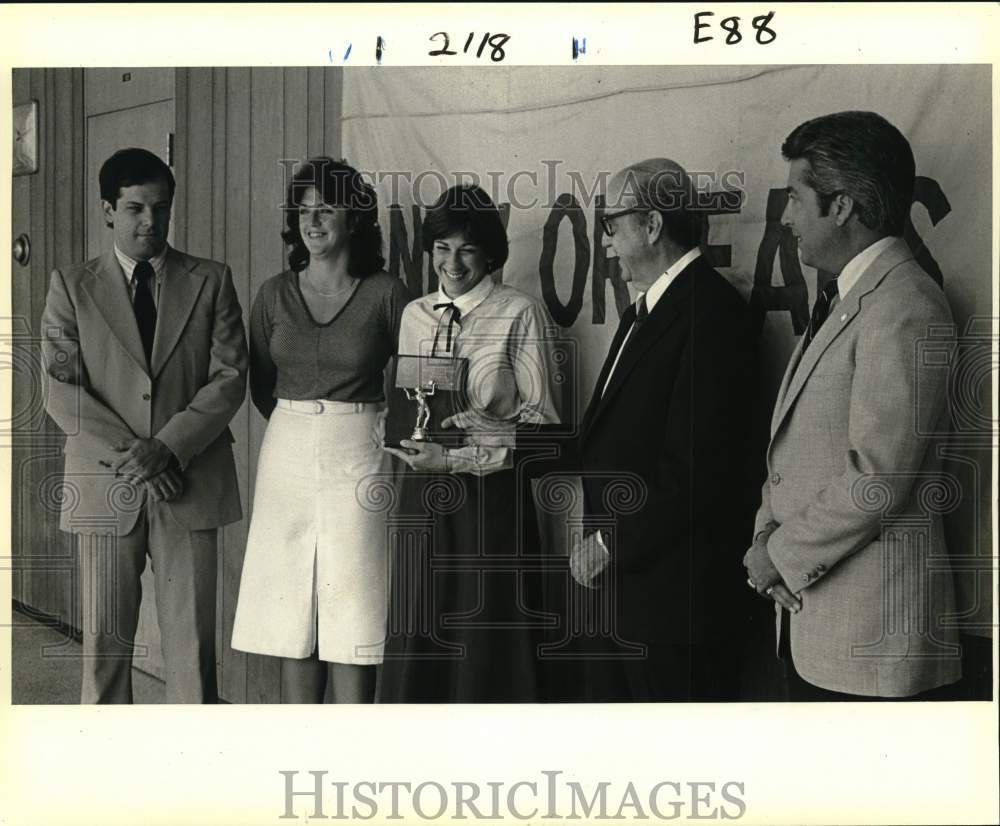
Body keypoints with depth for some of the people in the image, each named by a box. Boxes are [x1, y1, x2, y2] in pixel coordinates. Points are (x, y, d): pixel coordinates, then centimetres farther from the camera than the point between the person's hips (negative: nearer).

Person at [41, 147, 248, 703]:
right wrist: (129, 453, -12)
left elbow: (230, 377, -1)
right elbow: (61, 390, -1)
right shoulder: (73, 287, 7)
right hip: (105, 488, 0)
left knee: (193, 644, 1)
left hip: (189, 485, 0)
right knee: (105, 644, 5)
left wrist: (168, 446, -13)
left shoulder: (211, 282, 8)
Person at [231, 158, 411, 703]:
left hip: (359, 455, -3)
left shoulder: (385, 294, -3)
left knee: (353, 617, -2)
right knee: (291, 614, 5)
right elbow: (260, 385, 15)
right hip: (287, 454, 3)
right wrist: (298, 426, 12)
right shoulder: (274, 294, 6)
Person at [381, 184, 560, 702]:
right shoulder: (415, 315, 11)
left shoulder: (519, 314, -5)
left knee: (488, 643, 1)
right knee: (419, 643, 7)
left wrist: (459, 457, -15)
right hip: (423, 492, 5)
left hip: (492, 493, -4)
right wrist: (414, 435, -4)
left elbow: (540, 421, -7)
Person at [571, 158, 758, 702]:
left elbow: (693, 468, -22)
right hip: (617, 587, 10)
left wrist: (611, 544, -16)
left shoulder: (711, 311, -16)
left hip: (674, 595, -9)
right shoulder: (644, 311, 17)